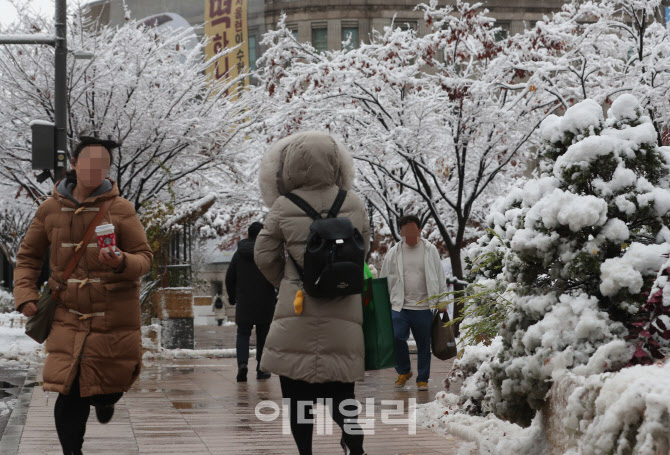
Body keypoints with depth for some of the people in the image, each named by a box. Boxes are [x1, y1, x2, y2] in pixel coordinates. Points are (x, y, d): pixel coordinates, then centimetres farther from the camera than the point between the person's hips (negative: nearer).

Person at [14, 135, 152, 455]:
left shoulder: (120, 209, -4)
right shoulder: (50, 210, 2)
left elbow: (144, 257, -4)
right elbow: (28, 256, 14)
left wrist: (122, 263, -26)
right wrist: (25, 295, 0)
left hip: (114, 316, 0)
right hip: (69, 315, 1)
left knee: (110, 386, 10)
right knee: (70, 395, -9)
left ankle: (103, 400, 48)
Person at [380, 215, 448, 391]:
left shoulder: (430, 250, 5)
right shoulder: (393, 253, 6)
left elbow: (440, 278, 8)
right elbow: (385, 280, 11)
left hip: (423, 307, 0)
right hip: (400, 306, 0)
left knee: (423, 344, 5)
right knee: (396, 337, -14)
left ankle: (423, 379, 19)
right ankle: (404, 371, 10)